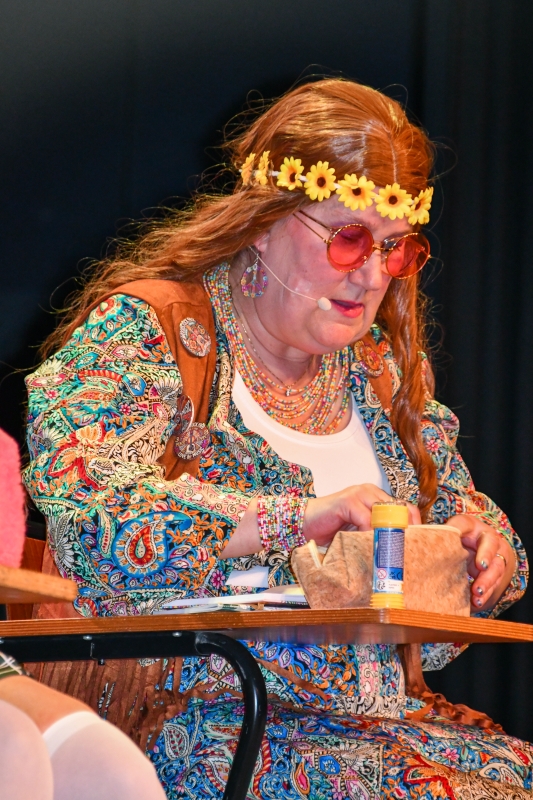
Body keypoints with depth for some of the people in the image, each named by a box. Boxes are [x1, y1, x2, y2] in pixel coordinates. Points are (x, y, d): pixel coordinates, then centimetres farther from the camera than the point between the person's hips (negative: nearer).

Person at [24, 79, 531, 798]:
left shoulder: (384, 365, 16)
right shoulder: (148, 328, -4)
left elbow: (460, 509, 26)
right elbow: (81, 504, -21)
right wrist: (294, 520, -27)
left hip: (387, 715, 7)